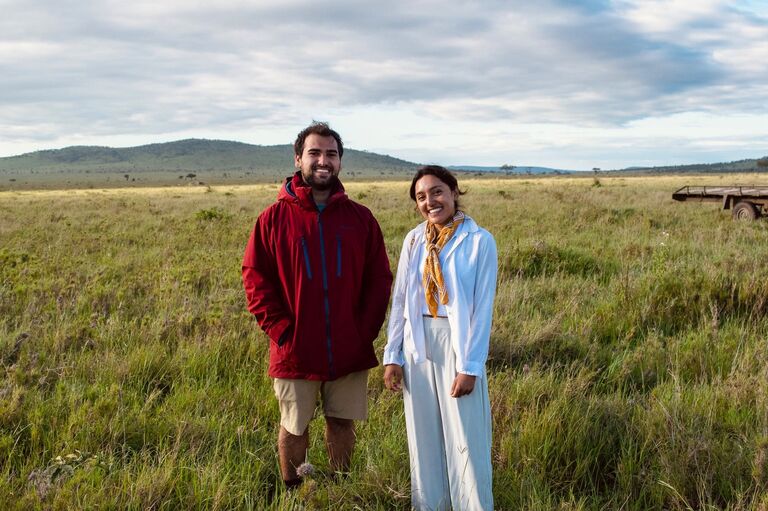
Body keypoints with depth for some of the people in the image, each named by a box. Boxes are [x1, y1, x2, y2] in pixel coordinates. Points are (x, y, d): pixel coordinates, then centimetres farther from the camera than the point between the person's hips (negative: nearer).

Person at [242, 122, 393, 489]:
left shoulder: (360, 218, 3)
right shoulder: (274, 218, -4)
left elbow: (379, 279, 5)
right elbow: (255, 278, -4)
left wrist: (366, 330, -4)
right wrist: (281, 331, -10)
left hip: (350, 349, 2)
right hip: (295, 350, -2)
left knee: (342, 422, 14)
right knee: (294, 428, 11)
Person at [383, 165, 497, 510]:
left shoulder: (480, 241, -8)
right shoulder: (414, 240, 3)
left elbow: (482, 308, -9)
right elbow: (399, 301, 6)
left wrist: (469, 366, -12)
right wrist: (393, 356, 2)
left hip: (457, 342, -4)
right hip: (418, 344, 4)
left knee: (465, 439, 1)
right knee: (423, 436, 12)